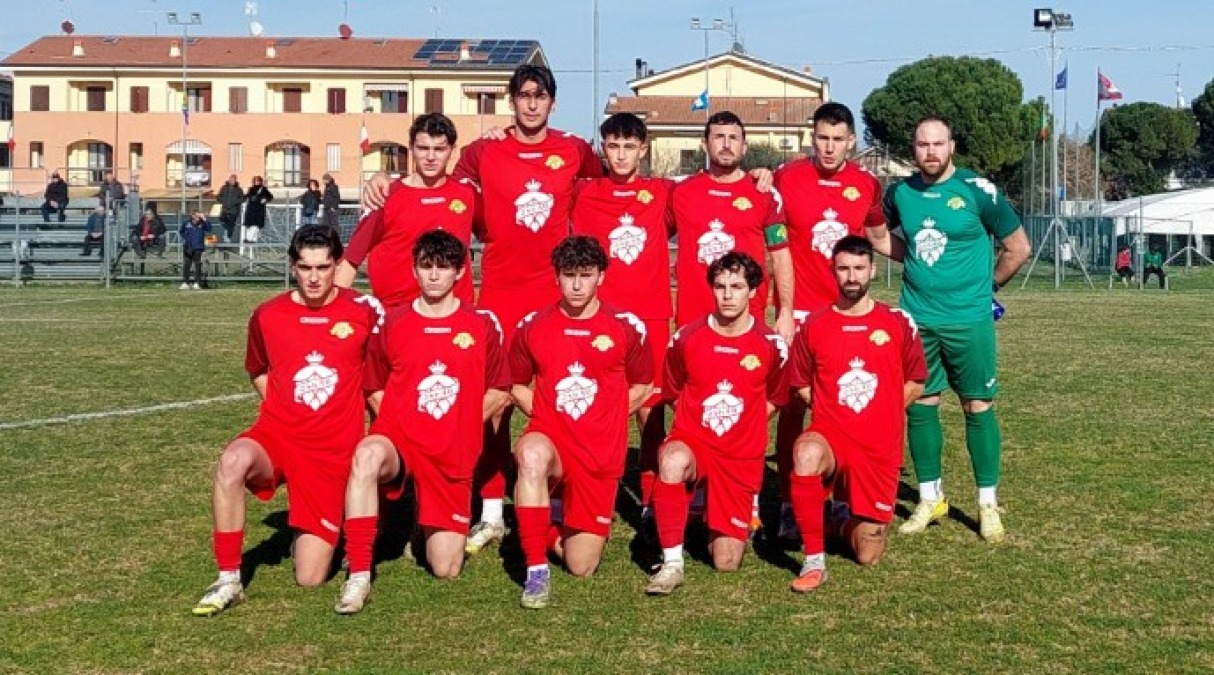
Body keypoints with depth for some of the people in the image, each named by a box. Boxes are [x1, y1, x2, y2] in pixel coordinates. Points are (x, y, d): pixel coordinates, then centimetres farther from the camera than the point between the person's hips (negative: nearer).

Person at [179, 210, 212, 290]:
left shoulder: (202, 223, -1)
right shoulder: (186, 222, 1)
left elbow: (209, 229, -17)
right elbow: (180, 231, 16)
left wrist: (204, 219, -21)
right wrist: (185, 238, 5)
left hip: (198, 248, -1)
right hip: (187, 247, 1)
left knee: (197, 265, -2)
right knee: (186, 265, 1)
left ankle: (197, 283, 2)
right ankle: (185, 282, 7)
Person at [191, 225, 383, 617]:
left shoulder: (363, 312, -4)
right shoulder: (268, 316, 0)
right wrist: (284, 410, 7)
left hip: (333, 451, -1)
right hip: (278, 436, 1)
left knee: (310, 579, -5)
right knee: (233, 461, -38)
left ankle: (313, 535, 33)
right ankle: (228, 581, -24)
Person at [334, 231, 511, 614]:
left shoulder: (481, 327, 2)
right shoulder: (394, 324, 2)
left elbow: (499, 392, 10)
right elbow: (374, 389, 11)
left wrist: (460, 425, 2)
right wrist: (400, 424, -1)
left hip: (453, 456, 1)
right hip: (399, 439, -1)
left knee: (446, 569, -1)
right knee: (367, 454, -40)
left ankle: (431, 523, 36)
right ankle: (358, 576, -34)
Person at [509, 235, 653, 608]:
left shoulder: (626, 327, -2)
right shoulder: (532, 326, 0)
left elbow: (641, 387, 11)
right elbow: (518, 386, 13)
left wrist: (605, 420, 2)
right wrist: (545, 413, -1)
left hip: (601, 451, 1)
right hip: (550, 436, 0)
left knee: (581, 566, 1)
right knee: (532, 455, -41)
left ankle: (558, 525, 38)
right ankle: (536, 571, -29)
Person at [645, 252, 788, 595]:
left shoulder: (771, 345, -5)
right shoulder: (686, 337, -5)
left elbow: (775, 399, 13)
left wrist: (743, 427, 6)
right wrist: (701, 424, 3)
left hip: (742, 457, 1)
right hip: (692, 441, -1)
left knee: (726, 563, -4)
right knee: (672, 461, -41)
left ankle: (729, 525, 34)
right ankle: (672, 563, -28)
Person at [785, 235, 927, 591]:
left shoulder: (898, 323, 1)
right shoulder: (814, 325, 0)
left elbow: (915, 383, 10)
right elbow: (801, 384, 10)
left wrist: (880, 415, 3)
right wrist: (832, 412, 0)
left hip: (880, 448, 1)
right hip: (831, 434, -1)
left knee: (868, 555, 2)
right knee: (806, 452, -41)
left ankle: (845, 516, 40)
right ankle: (814, 561, -25)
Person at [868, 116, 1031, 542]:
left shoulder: (978, 191, -7)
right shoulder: (900, 193, 3)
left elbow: (1018, 247, 1)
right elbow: (877, 235, 22)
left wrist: (987, 284, 8)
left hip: (969, 320, -3)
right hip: (916, 319, 3)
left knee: (978, 407, 2)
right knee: (919, 406, 6)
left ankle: (988, 504, 10)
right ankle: (930, 498, 19)